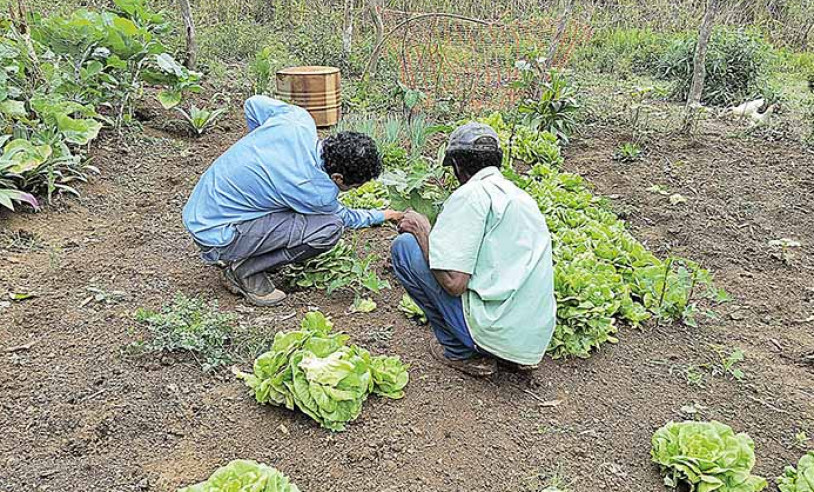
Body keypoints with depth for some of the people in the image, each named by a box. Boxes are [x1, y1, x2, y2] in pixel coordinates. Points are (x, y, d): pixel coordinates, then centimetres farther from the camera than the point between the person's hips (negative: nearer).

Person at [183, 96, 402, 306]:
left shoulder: (300, 118, -9)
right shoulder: (317, 192, -24)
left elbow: (254, 103, 11)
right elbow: (343, 218, -1)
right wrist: (382, 216, 17)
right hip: (217, 235, -9)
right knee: (330, 228, -19)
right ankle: (244, 270, -4)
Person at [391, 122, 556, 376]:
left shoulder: (471, 194, -11)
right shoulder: (521, 195, 15)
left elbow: (454, 283, -19)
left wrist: (422, 229, -3)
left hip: (497, 332, -8)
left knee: (404, 247, -3)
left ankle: (460, 352, 5)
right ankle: (514, 355, 16)